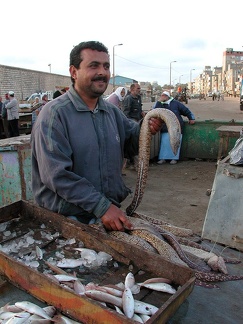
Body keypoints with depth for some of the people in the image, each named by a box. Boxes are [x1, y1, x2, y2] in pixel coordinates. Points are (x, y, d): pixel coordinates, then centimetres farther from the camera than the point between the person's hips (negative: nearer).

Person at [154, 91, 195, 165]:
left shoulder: (175, 103, 7)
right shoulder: (160, 104, 14)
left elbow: (186, 110, 12)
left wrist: (191, 118, 10)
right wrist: (159, 101, -7)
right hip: (165, 128, 2)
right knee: (164, 142, -7)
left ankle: (174, 158, 4)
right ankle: (163, 158, -2)